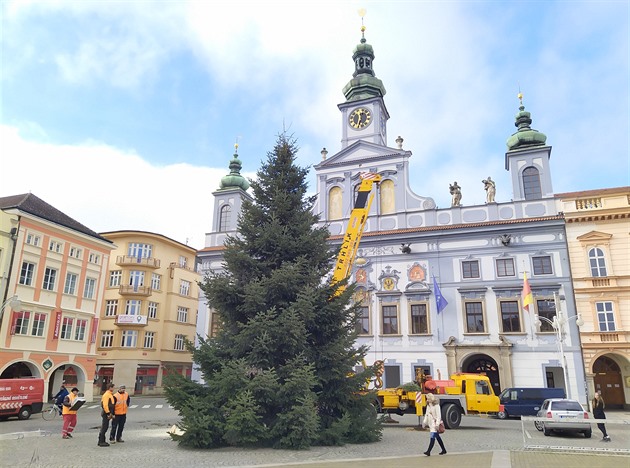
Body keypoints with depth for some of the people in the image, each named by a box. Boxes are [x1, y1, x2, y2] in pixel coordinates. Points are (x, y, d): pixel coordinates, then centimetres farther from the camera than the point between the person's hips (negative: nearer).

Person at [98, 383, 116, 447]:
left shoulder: (110, 394, 16)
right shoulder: (106, 395, -16)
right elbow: (105, 405, -23)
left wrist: (111, 413, 20)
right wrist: (108, 413, -22)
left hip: (107, 414, 10)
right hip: (106, 413, -10)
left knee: (104, 427, 15)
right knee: (104, 428, -5)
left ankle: (101, 441, 22)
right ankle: (101, 442, 0)